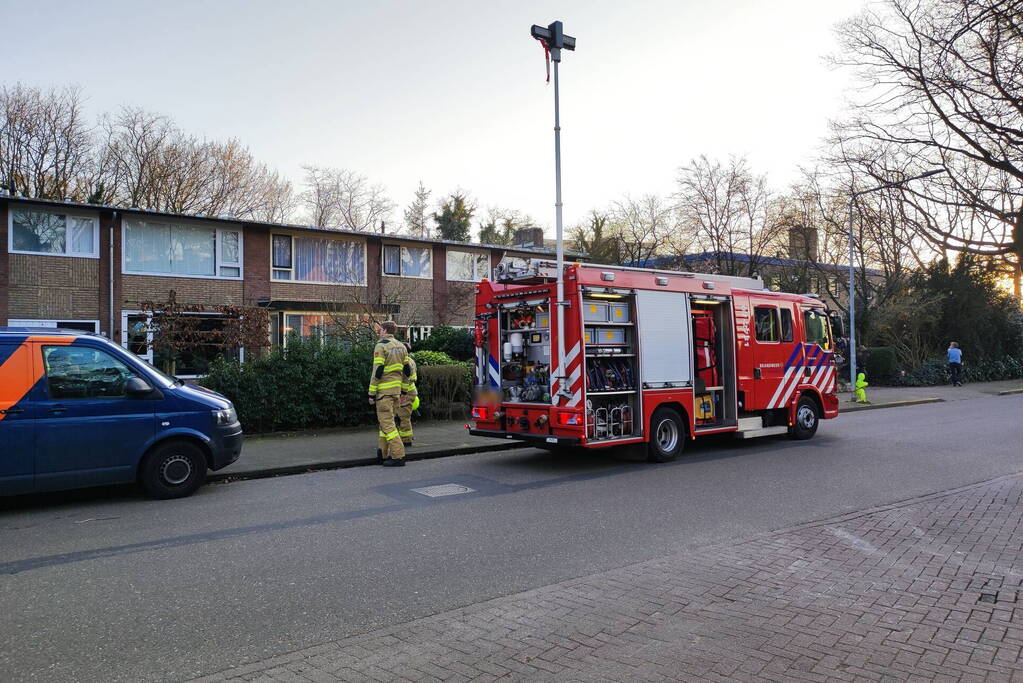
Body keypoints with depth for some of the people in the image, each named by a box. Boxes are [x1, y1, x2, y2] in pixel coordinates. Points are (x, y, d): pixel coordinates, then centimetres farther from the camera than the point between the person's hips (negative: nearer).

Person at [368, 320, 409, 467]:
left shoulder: (381, 346, -10)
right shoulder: (401, 346, 13)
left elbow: (377, 371, -14)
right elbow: (405, 370, 14)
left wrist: (372, 394, -9)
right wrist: (403, 392, 19)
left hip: (384, 389, -8)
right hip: (397, 389, 8)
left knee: (387, 423, -6)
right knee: (387, 421, 17)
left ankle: (398, 456, -11)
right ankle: (383, 453, 22)